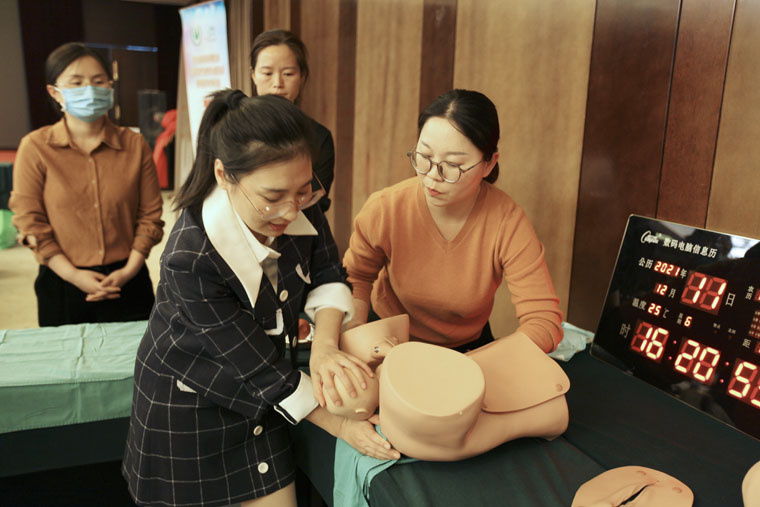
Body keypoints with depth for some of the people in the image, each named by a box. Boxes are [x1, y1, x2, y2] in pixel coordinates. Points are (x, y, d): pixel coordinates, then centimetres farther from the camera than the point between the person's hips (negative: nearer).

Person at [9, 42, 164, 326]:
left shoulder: (134, 145, 1)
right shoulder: (35, 148, -3)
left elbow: (150, 214, 0)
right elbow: (29, 222, -4)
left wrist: (129, 270, -9)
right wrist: (73, 275, -12)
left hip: (127, 282, 1)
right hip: (62, 286, -1)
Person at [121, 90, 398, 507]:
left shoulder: (298, 206, -20)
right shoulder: (191, 260, -34)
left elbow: (327, 277, -5)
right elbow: (259, 368, -27)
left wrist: (326, 343, -25)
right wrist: (341, 426, -21)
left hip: (256, 395, 5)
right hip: (188, 401, -4)